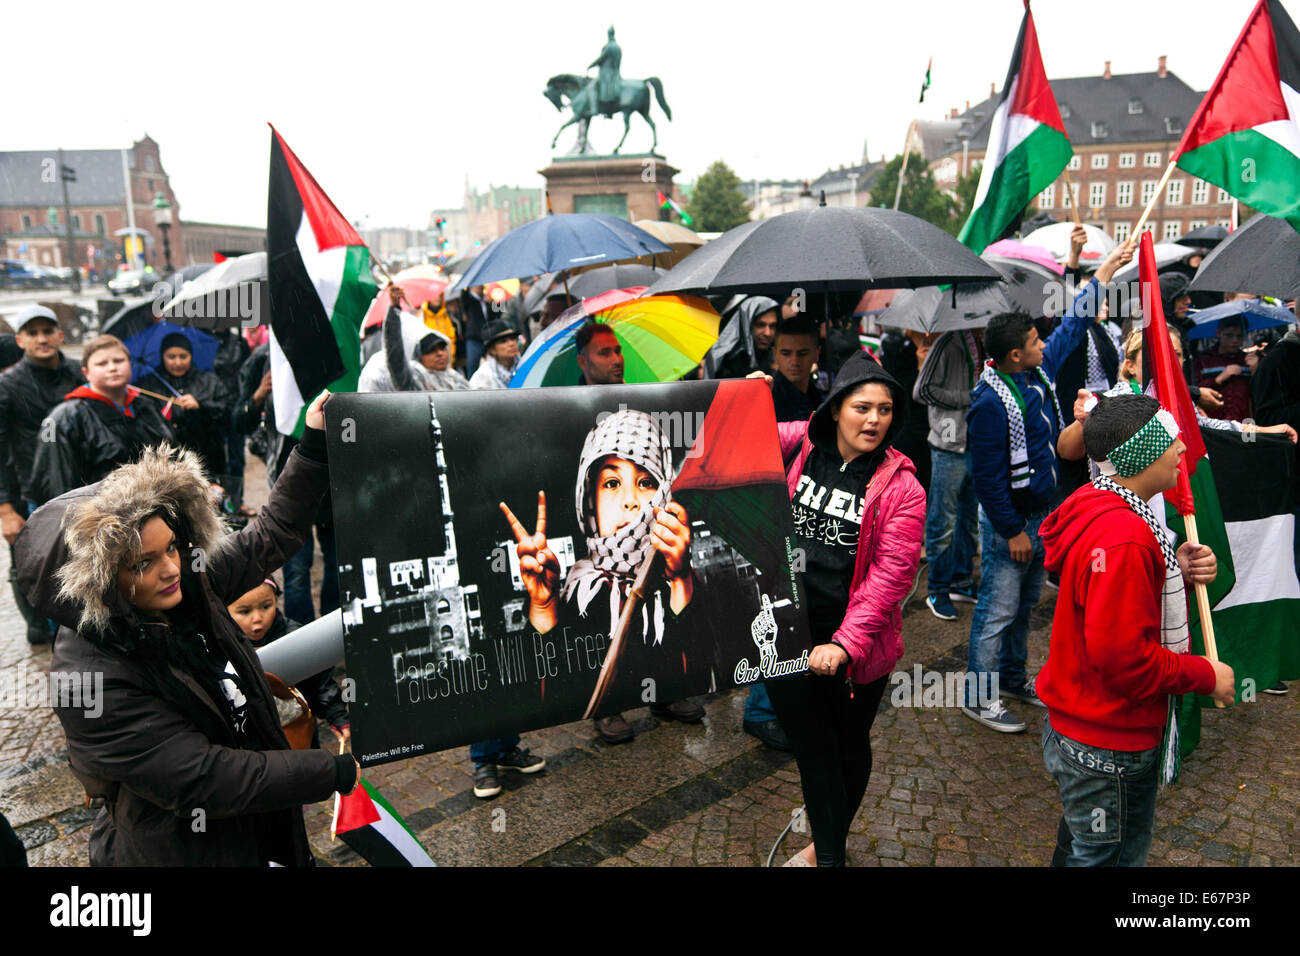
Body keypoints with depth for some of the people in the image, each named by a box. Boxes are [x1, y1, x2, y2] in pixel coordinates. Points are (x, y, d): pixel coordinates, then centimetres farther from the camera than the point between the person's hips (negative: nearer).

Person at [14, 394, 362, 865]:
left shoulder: (190, 584, -11)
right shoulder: (93, 678, -30)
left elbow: (272, 534, 1)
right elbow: (206, 781, -29)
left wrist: (315, 441, -5)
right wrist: (334, 772, -24)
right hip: (183, 850, -6)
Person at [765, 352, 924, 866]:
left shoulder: (901, 487, -11)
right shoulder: (799, 446, -3)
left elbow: (891, 574, -17)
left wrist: (846, 643, -26)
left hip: (854, 645, -1)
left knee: (849, 745, 20)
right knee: (812, 747, 14)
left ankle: (830, 840, 45)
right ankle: (828, 853, 35)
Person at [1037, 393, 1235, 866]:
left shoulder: (1103, 507, 3)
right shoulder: (1124, 539, -30)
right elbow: (1122, 657, -30)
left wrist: (1177, 573, -4)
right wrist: (1205, 674, -16)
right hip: (1108, 746, -10)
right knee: (1108, 854, 11)